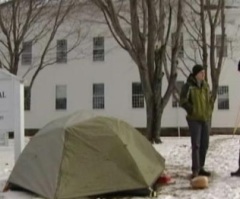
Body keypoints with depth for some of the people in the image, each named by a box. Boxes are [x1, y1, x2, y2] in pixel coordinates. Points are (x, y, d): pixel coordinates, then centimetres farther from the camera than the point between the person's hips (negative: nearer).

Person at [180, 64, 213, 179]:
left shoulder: (205, 85, 9)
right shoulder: (188, 86, -11)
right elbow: (183, 102, -14)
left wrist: (209, 111, 10)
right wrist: (193, 111, -14)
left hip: (205, 119, 7)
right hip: (194, 119, -7)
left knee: (204, 144, 8)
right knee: (196, 144, -10)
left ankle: (200, 168, 19)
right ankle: (195, 170, -8)